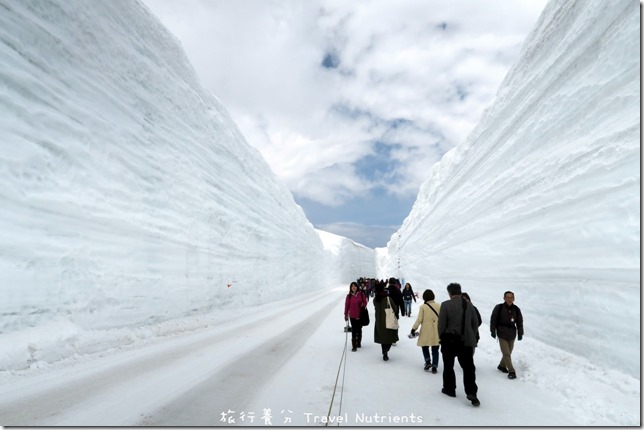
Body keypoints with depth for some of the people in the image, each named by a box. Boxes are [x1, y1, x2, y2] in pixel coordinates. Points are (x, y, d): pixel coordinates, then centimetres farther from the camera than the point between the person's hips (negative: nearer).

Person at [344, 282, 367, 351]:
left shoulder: (361, 294, -3)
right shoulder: (349, 296, -4)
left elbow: (365, 302, 4)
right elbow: (347, 306, 1)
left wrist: (363, 304, -19)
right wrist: (346, 315, 3)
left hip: (360, 315, 1)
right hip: (352, 316, -1)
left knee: (359, 329, 14)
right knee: (354, 330, -4)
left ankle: (358, 343, 32)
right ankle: (354, 346, -1)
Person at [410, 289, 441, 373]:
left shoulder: (423, 307, -9)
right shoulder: (439, 306, -2)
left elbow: (419, 320, -9)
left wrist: (414, 328, 1)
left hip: (426, 332, -2)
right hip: (436, 332, 2)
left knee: (425, 347, 18)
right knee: (435, 349, 10)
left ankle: (428, 361, 2)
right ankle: (434, 366, 8)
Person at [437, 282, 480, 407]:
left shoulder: (445, 305, -12)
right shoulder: (469, 305, 2)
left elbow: (441, 324, -10)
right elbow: (475, 323, 8)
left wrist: (442, 337, 6)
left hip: (449, 341, -3)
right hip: (466, 342, 3)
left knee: (448, 366, 14)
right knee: (468, 368, 6)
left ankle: (449, 389, 22)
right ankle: (471, 393, -3)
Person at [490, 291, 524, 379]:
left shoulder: (516, 309, 0)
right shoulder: (499, 308, -10)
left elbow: (520, 322, 9)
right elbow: (493, 320, -2)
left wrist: (520, 334, 7)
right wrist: (493, 331, -2)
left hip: (512, 335, 4)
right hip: (502, 334, -4)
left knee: (508, 352, 13)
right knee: (506, 353, -8)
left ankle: (502, 366, 32)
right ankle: (511, 371, -2)